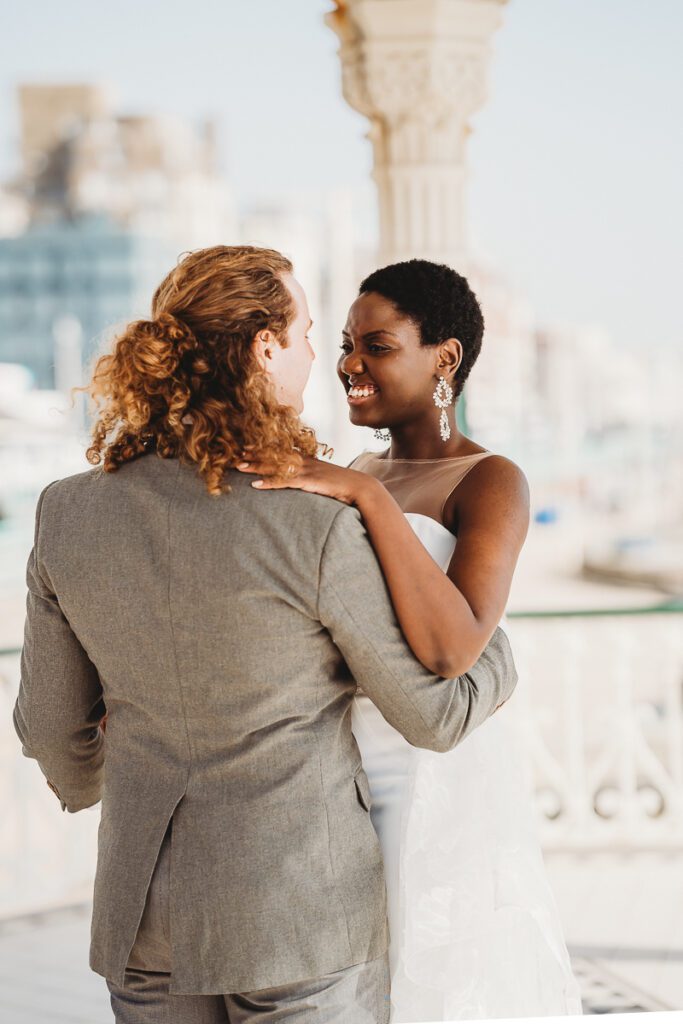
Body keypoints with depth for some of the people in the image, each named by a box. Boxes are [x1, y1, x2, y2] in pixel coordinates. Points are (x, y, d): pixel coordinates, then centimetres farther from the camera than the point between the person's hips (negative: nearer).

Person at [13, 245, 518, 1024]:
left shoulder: (67, 513, -5)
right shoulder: (316, 529, -19)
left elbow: (53, 721, 7)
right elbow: (433, 714, -7)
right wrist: (500, 650, 15)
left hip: (145, 914, 4)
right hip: (302, 907, -4)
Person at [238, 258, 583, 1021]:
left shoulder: (491, 483, -13)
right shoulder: (361, 476, 11)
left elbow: (453, 648, -30)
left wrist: (369, 498, -33)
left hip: (437, 794, -7)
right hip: (344, 793, 7)